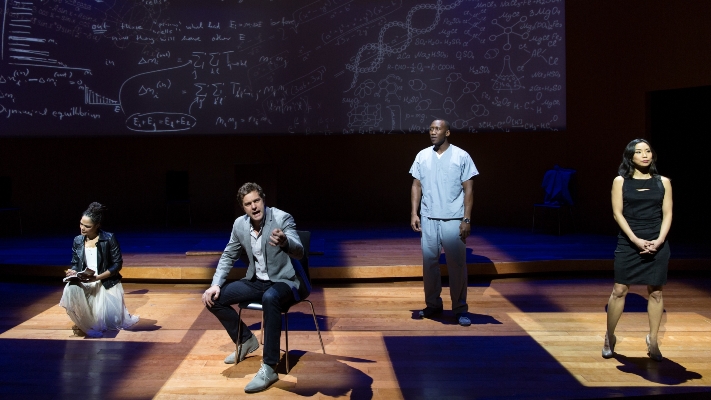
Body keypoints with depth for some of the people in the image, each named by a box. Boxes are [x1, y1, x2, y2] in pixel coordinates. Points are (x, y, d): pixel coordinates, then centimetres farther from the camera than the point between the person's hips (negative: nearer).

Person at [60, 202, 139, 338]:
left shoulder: (109, 239, -6)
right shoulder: (78, 241, 7)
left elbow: (117, 264, -8)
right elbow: (75, 264, 12)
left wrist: (97, 277, -18)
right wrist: (73, 272, -12)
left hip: (106, 283, -3)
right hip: (84, 283, 3)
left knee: (111, 322, -16)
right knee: (71, 290, -34)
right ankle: (86, 325, -12)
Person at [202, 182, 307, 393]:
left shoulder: (282, 218, -18)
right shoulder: (239, 224, -2)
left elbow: (299, 252, -31)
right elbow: (228, 256, 10)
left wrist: (284, 242, -55)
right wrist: (216, 284, -4)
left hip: (285, 281, -6)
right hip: (257, 281, 7)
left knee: (270, 298, -40)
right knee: (213, 298, -4)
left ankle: (269, 368, -32)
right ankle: (246, 340, 17)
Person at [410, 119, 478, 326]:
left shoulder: (461, 156, -2)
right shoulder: (422, 156, 6)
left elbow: (468, 190, -3)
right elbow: (416, 186, 9)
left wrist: (466, 219, -8)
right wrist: (414, 213, 0)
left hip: (453, 220, -3)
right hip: (428, 219, 3)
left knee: (457, 264, 1)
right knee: (429, 262, 8)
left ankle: (460, 309, 11)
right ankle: (433, 305, 21)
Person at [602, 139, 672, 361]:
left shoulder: (663, 182, 8)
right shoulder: (621, 181, 3)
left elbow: (667, 214, 4)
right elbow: (617, 213, -3)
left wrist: (659, 240, -11)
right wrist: (636, 239, -14)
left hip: (657, 243, 2)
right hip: (628, 242, -2)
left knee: (655, 292, 5)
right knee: (619, 290, -2)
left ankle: (653, 340, 16)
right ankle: (609, 338, 11)